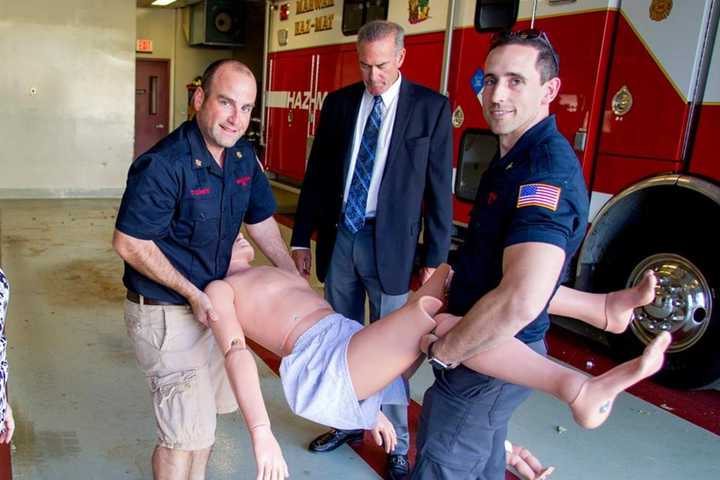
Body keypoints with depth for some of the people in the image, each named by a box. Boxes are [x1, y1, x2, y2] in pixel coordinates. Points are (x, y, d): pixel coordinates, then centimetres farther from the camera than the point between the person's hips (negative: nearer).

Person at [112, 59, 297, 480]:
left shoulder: (243, 157, -2)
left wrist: (295, 278, 10)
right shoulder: (163, 165, -25)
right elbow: (129, 243, -21)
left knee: (206, 413, 23)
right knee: (186, 430, 0)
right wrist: (192, 294, -20)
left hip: (210, 300, 8)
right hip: (164, 312, -8)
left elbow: (261, 220, 10)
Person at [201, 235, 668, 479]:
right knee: (433, 313, -31)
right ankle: (578, 389, -37)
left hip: (356, 352, 8)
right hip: (321, 368, -8)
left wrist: (370, 402, 28)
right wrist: (262, 435, -20)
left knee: (456, 272, -6)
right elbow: (237, 353, -6)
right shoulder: (221, 290, 12)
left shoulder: (278, 277, 36)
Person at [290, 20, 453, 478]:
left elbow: (439, 188, -5)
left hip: (390, 244, -4)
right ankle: (347, 422, 38)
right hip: (338, 238, 4)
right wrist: (301, 239, 6)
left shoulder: (431, 107, -5)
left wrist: (435, 258, -7)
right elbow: (316, 175, 8)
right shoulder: (338, 102, 5)